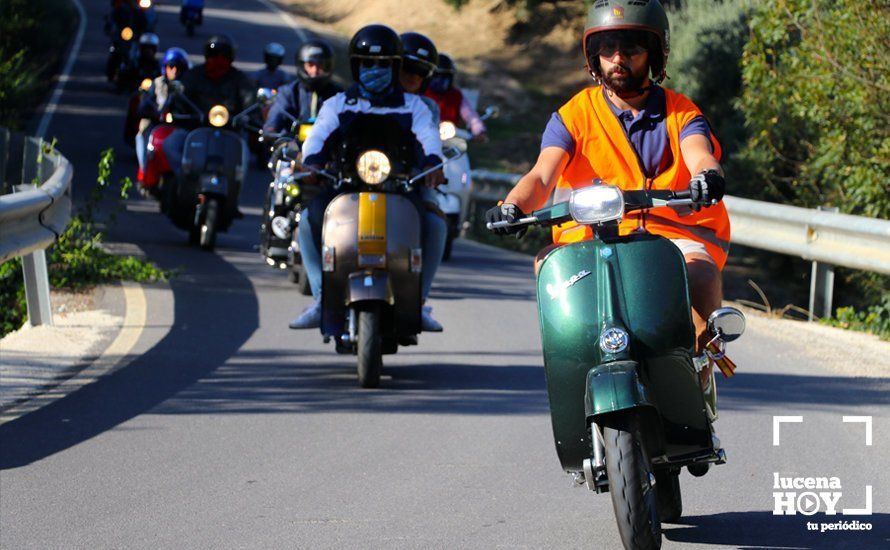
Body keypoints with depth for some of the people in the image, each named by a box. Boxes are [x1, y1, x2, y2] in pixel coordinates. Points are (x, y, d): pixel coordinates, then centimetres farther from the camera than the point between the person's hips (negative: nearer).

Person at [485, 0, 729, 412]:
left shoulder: (680, 113, 11)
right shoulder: (574, 115, 11)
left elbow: (699, 154, -12)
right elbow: (542, 175, -4)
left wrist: (706, 175, -38)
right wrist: (514, 205, -28)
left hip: (674, 233, -1)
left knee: (700, 272, -34)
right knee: (549, 266, -30)